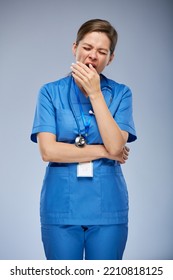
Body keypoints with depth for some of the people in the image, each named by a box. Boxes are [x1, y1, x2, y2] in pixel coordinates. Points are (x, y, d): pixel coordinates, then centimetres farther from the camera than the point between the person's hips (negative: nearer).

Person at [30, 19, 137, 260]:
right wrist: (103, 151, -9)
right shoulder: (50, 92, -1)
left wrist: (95, 94, -15)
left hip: (108, 207, 1)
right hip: (62, 206, 0)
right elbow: (48, 151, -11)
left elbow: (115, 146, -13)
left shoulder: (120, 94, 1)